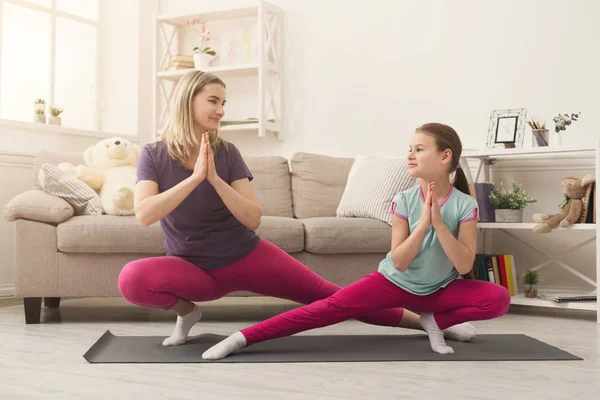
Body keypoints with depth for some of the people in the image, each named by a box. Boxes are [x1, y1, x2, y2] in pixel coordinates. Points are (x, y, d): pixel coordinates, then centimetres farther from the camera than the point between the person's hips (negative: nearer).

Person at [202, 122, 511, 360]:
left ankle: (435, 321, -3)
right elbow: (399, 262, -19)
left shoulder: (465, 205, -15)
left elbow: (464, 266, -22)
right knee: (330, 307, -20)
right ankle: (242, 338, -23)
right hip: (394, 283, -1)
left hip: (438, 289, 1)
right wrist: (424, 222, -30)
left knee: (498, 298, -24)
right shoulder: (404, 201, -13)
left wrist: (438, 222, -30)